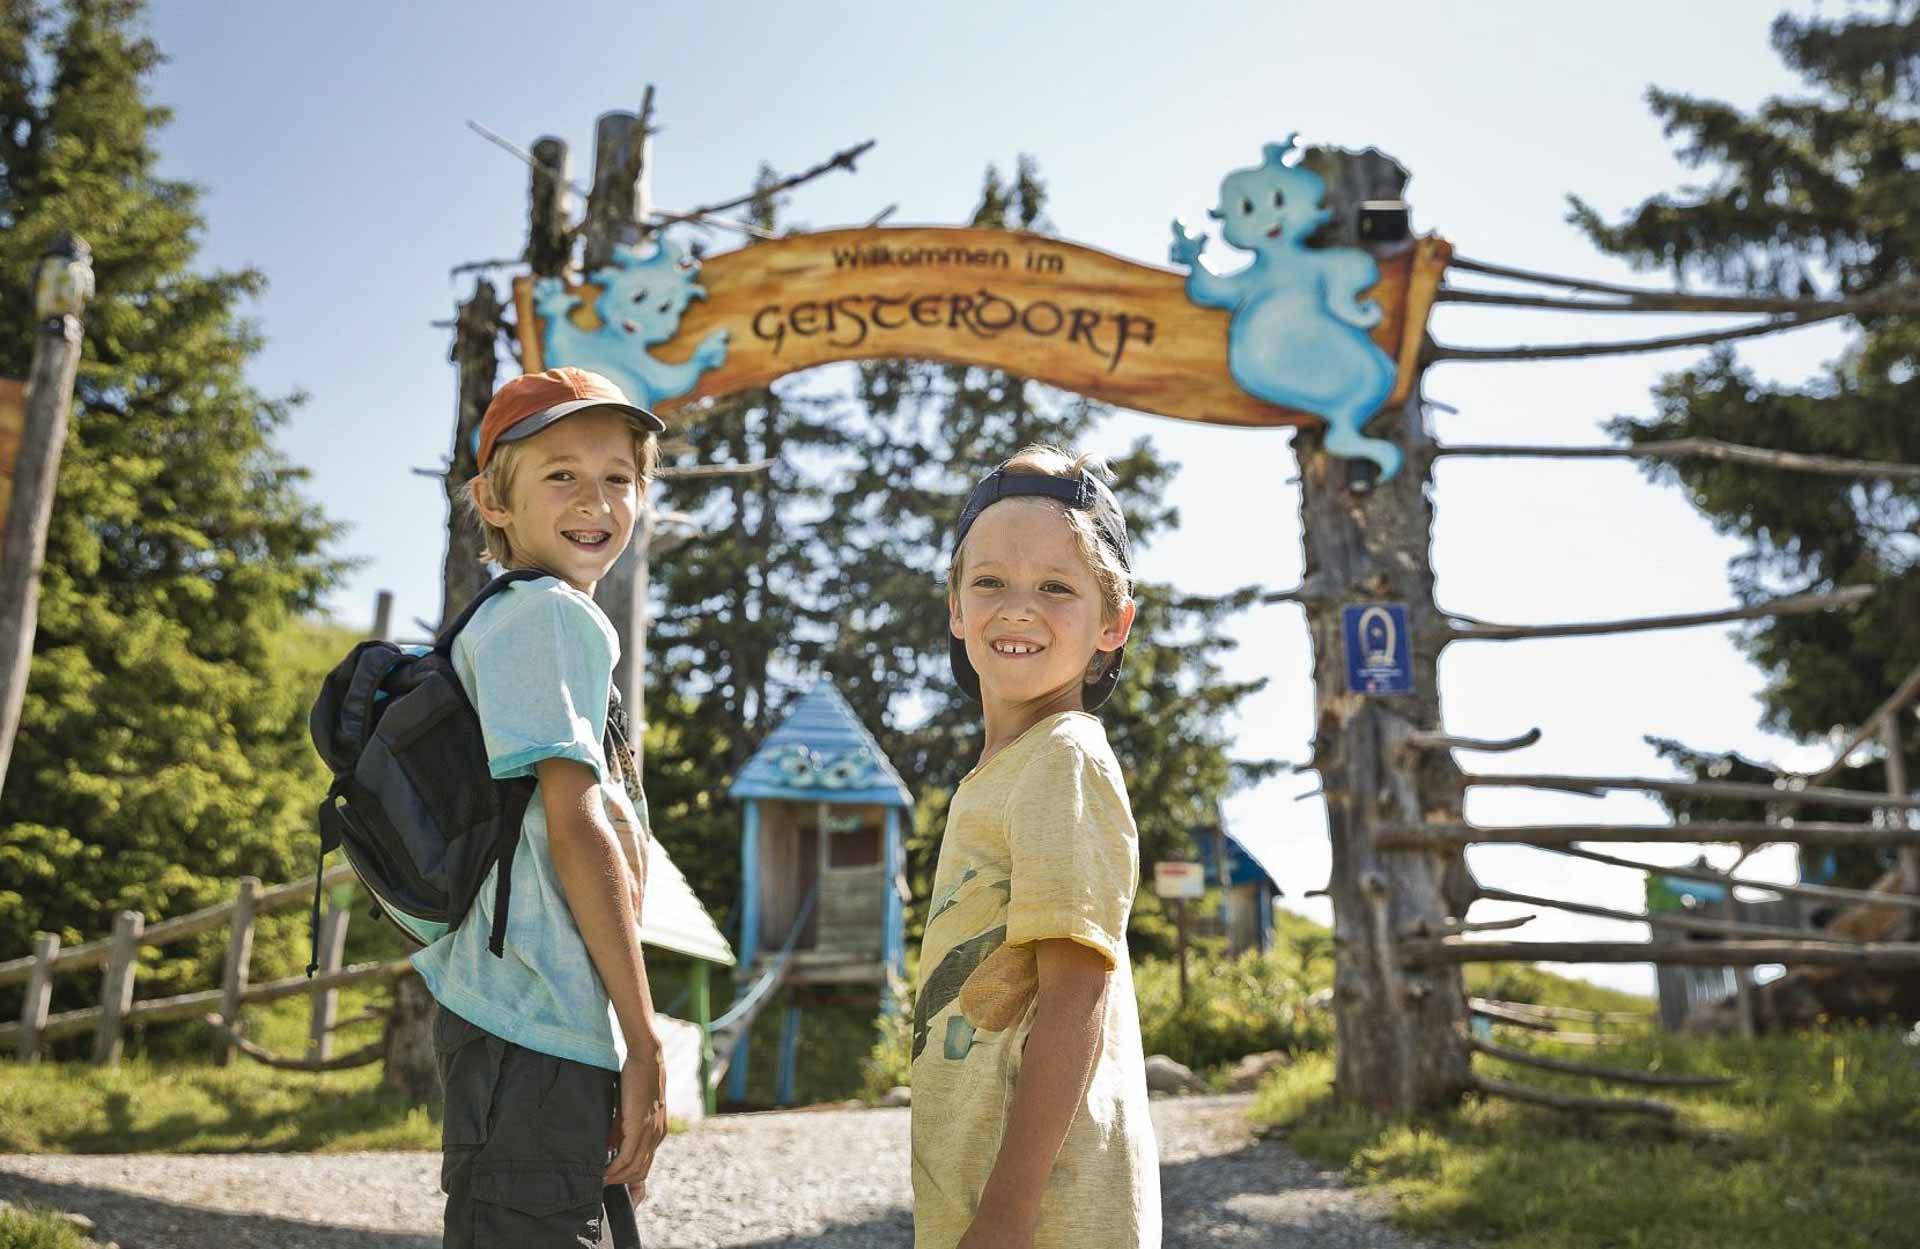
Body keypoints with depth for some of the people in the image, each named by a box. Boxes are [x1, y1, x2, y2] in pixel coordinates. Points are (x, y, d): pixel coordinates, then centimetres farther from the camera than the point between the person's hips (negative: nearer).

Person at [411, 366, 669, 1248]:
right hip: (541, 1037, -10)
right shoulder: (552, 614, -10)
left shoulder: (503, 621, 19)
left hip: (514, 1022, 10)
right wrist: (645, 1044, -15)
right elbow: (575, 826, -18)